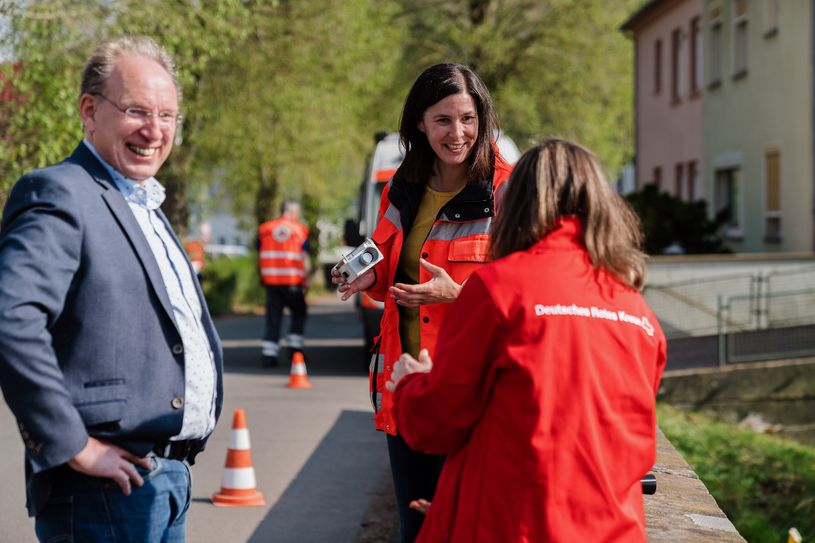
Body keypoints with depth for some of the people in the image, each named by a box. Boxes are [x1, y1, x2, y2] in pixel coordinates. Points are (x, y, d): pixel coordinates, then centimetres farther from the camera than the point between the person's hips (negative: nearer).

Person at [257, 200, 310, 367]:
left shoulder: (264, 228, 8)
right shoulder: (300, 230, 0)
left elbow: (260, 256, 9)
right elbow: (304, 258, -4)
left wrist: (262, 275, 19)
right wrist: (307, 279, -2)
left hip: (271, 280, 3)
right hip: (293, 281, -3)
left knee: (273, 317, 6)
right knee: (299, 312, 16)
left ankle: (269, 354, -1)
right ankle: (295, 346, 10)